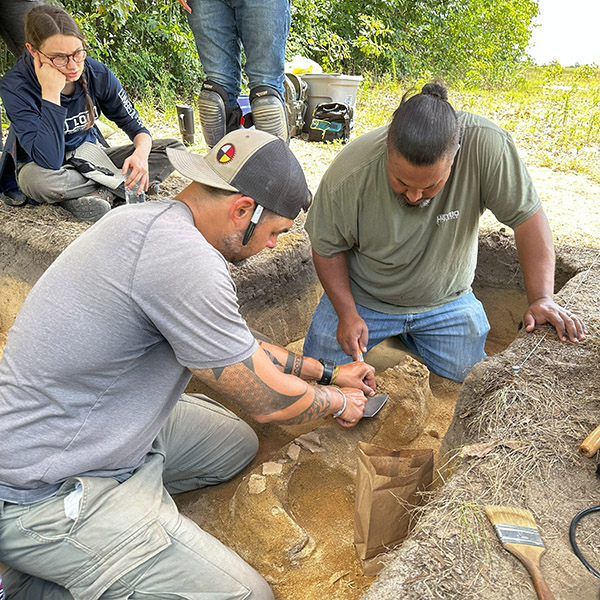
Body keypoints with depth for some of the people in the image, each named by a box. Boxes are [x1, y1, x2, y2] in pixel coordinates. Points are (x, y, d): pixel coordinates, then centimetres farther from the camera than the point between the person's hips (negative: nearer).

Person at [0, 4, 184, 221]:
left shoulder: (97, 73, -13)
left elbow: (135, 125, -4)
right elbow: (49, 162, -34)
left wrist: (141, 153, -28)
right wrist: (50, 93, -36)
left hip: (92, 159, 4)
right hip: (43, 167, -3)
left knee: (173, 149, -12)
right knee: (37, 179, -43)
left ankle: (98, 193, -20)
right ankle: (119, 182, -18)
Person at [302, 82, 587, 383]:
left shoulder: (485, 144, -28)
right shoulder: (348, 174, -27)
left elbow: (527, 216, -20)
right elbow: (327, 246, -13)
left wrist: (542, 299, -27)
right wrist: (348, 314, -18)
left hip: (446, 299, 1)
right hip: (362, 299, 0)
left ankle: (409, 336, 27)